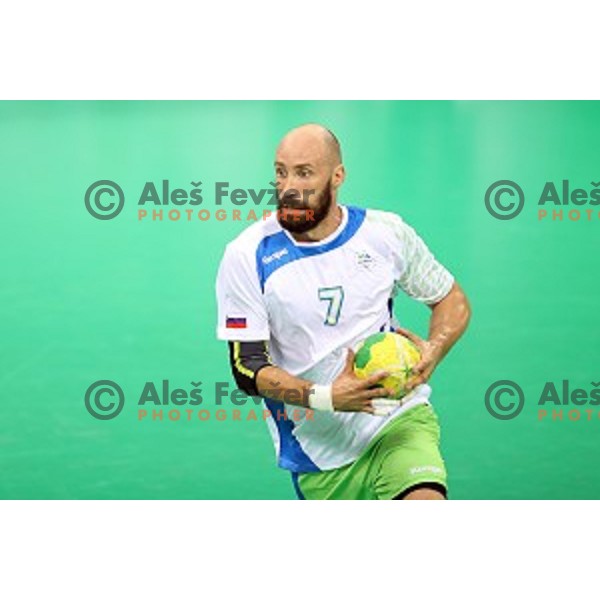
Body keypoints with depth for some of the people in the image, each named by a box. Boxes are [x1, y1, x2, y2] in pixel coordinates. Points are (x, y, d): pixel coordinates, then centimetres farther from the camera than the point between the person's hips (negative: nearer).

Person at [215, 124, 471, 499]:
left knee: (425, 503, -28)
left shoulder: (385, 232, -1)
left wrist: (430, 354, -9)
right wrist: (326, 397, -24)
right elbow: (247, 368, -8)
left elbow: (453, 301, 13)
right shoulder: (246, 256, -6)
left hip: (399, 417, -1)